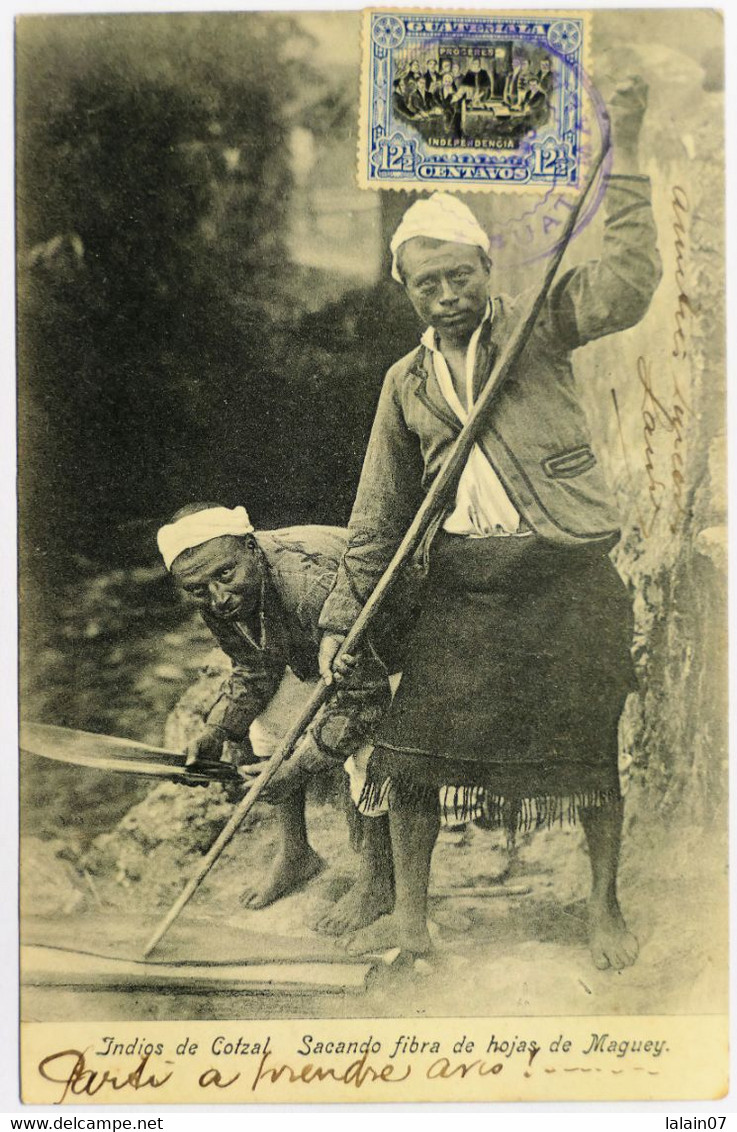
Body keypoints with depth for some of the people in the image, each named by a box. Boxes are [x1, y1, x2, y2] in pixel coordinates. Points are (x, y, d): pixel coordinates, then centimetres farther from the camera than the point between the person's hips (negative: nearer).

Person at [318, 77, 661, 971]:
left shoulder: (539, 325, 5)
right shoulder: (406, 381, 13)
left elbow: (627, 285, -13)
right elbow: (379, 513, 14)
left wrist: (623, 157, -13)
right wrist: (342, 617, 10)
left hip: (568, 576, -2)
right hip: (461, 584, 3)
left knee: (590, 753, 4)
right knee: (410, 748, 0)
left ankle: (605, 910, 28)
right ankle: (409, 908, 21)